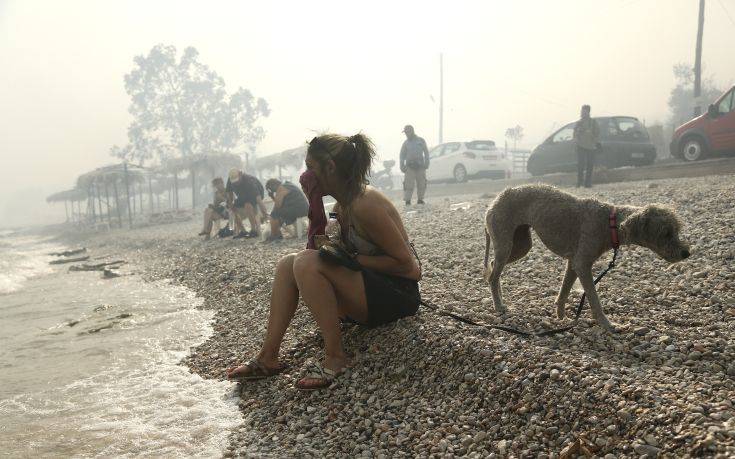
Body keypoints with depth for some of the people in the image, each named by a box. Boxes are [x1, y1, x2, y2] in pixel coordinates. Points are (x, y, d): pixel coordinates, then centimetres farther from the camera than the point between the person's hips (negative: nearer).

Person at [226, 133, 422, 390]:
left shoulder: (365, 204, -21)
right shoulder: (342, 204, 8)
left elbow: (409, 266, -21)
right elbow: (318, 246, 14)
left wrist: (353, 258, -18)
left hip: (398, 296, -10)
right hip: (369, 287, 10)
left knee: (307, 263, -25)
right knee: (288, 263, 3)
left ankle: (335, 358, -19)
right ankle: (268, 357, -3)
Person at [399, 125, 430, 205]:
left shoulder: (421, 141, 7)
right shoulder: (406, 142, 9)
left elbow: (426, 153, 9)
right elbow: (402, 155, 11)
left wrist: (426, 163, -1)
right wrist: (402, 166, 0)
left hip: (420, 166, 1)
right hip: (409, 167, 0)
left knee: (421, 184, 3)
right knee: (408, 184, -8)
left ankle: (420, 199, 14)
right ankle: (407, 200, -4)